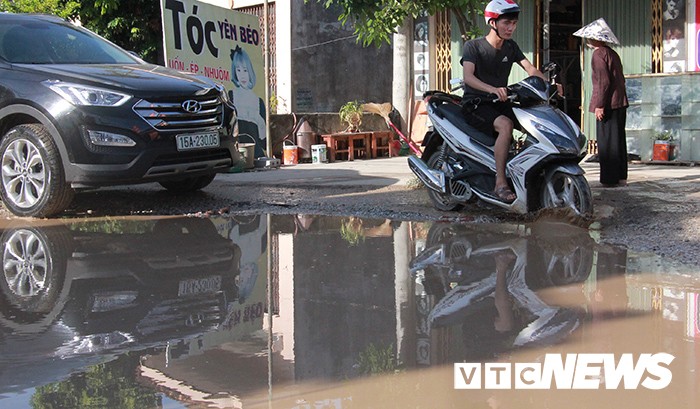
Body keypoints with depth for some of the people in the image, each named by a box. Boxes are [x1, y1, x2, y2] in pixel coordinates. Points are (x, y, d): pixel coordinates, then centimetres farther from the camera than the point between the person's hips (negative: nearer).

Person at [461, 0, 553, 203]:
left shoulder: (511, 47, 11)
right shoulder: (473, 46, -8)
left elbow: (530, 69, 3)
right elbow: (468, 76, -24)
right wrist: (492, 89, -43)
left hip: (500, 103, 6)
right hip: (476, 105, -6)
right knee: (505, 125, -35)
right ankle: (500, 184, -36)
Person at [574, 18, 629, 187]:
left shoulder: (599, 54, -10)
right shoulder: (613, 54, 18)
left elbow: (603, 81, -17)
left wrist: (599, 105, -18)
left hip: (607, 105, -9)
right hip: (620, 103, 9)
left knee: (606, 142, -6)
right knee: (618, 140, 13)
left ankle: (609, 179, -6)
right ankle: (620, 176, 18)